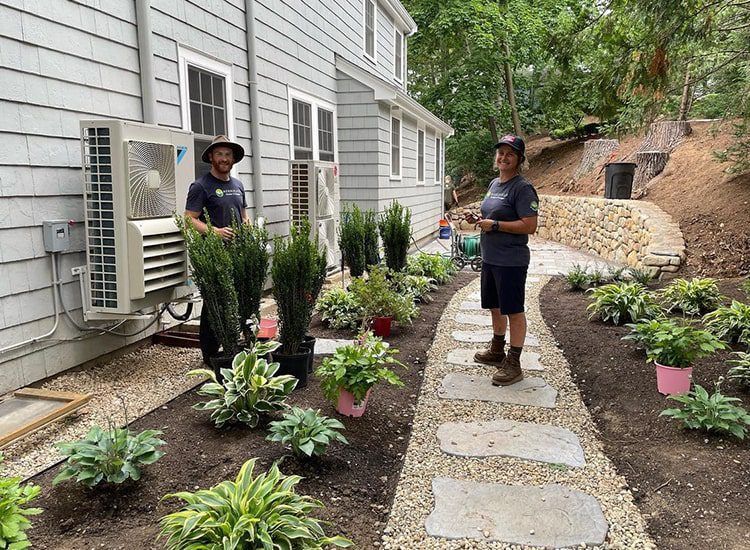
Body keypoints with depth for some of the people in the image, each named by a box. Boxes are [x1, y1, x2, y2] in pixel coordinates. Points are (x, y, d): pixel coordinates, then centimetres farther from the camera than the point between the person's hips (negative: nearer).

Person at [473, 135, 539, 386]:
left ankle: (513, 364, 8)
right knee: (495, 307, 20)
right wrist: (482, 221, 5)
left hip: (511, 261, -9)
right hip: (489, 259, 9)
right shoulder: (494, 184, 13)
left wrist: (495, 225, -20)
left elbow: (529, 225, -20)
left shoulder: (522, 188, -14)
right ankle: (497, 351, 36)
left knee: (514, 312, 0)